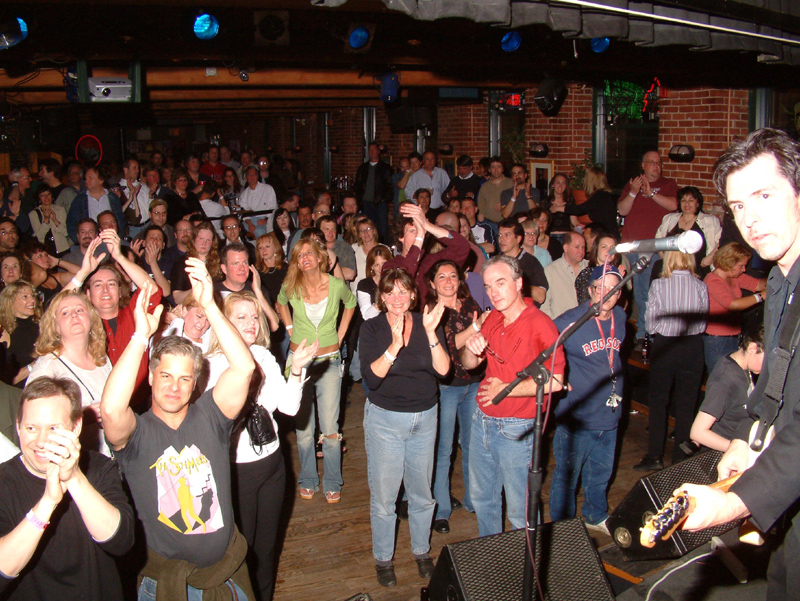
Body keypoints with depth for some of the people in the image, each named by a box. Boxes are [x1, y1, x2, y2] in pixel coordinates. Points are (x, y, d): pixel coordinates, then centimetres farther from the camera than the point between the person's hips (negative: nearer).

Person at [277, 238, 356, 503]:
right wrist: (290, 329, 8)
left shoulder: (337, 286, -8)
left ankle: (332, 484, 15)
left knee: (330, 429, -2)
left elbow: (351, 303, 14)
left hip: (329, 361, -1)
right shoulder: (291, 287, -5)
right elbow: (281, 304, 19)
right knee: (303, 428, 7)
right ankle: (307, 481, 24)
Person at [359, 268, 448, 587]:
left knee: (422, 492, 15)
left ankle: (422, 552, 36)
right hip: (384, 418, -2)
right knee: (383, 495, 6)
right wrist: (395, 345, -32)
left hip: (425, 417, 3)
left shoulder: (428, 323, -2)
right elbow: (372, 377, -20)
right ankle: (383, 558, 27)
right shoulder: (372, 328, -8)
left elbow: (443, 369, -12)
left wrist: (430, 333, -23)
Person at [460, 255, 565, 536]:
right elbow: (469, 364, 12)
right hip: (482, 420, 7)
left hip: (515, 429, -7)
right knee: (482, 498, 21)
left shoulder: (540, 325, -16)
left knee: (520, 510, 6)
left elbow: (554, 381, -25)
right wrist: (470, 348, -11)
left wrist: (505, 389, -17)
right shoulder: (493, 320, 5)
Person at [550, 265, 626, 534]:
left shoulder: (620, 318, 3)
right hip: (576, 418, -5)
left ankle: (596, 516, 45)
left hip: (609, 414, 6)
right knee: (567, 476, 8)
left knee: (601, 474, 22)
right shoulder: (569, 321, -16)